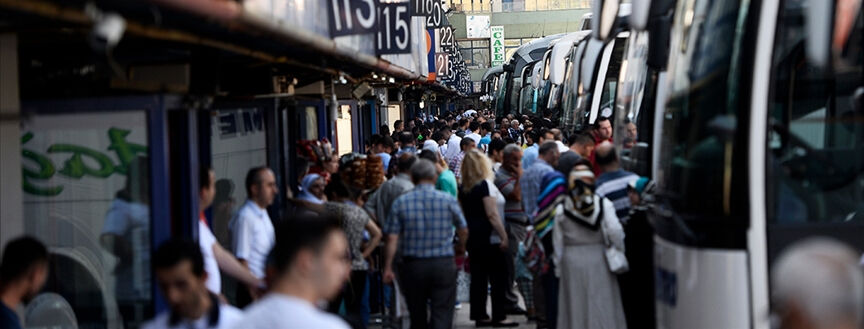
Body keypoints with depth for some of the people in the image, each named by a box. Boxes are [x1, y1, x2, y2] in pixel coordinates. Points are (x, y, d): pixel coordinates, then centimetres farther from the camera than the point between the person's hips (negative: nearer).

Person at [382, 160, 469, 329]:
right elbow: (463, 230, 9)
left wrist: (388, 268, 0)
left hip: (412, 265, 2)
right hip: (443, 263, -1)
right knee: (442, 315, -1)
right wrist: (461, 247, 31)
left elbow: (392, 238, -6)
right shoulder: (448, 200, -3)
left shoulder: (401, 202, -2)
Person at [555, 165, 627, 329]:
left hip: (571, 261, 1)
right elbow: (615, 231, -14)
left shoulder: (561, 209, 1)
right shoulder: (603, 204, -5)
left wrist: (558, 267, 11)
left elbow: (558, 243, 4)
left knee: (576, 305, 7)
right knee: (601, 304, 4)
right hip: (598, 258, -1)